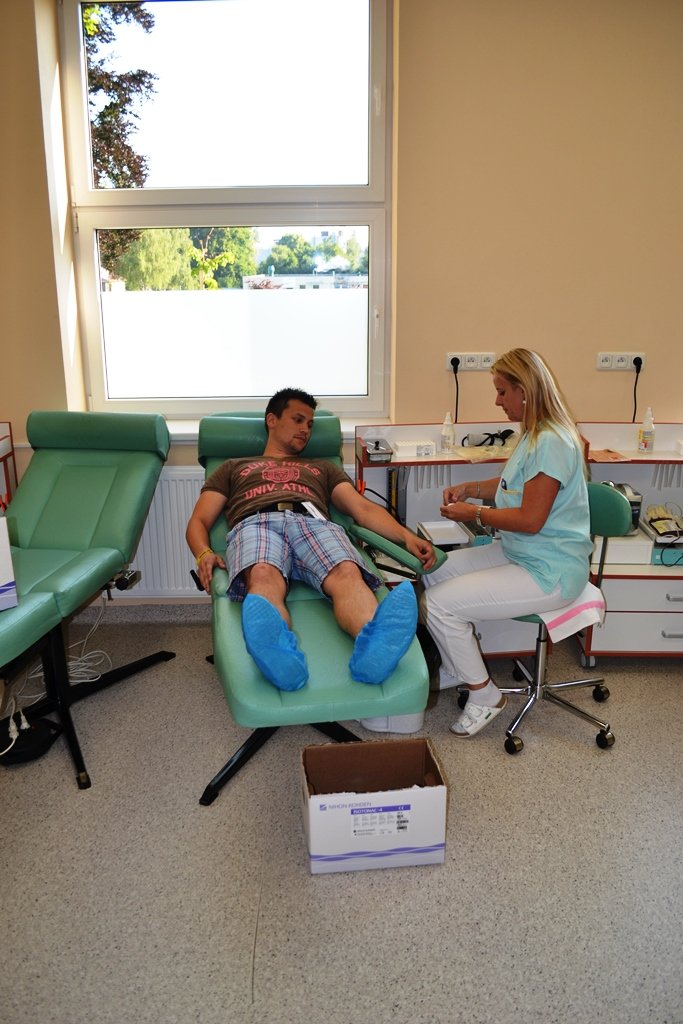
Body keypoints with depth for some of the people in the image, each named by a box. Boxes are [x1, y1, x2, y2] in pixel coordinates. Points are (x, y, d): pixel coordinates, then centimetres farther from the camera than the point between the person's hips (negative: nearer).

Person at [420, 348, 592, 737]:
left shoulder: (552, 442, -23)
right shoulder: (535, 434, 9)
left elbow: (530, 519, -25)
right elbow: (513, 485, 23)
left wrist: (475, 513, -12)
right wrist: (470, 488, 8)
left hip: (549, 573, -11)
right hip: (518, 553, 11)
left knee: (439, 603, -17)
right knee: (432, 572, 8)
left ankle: (485, 695, 4)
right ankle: (455, 670, 21)